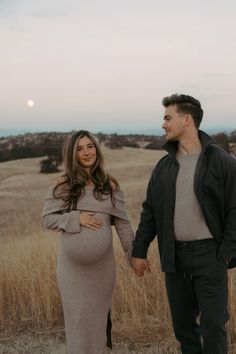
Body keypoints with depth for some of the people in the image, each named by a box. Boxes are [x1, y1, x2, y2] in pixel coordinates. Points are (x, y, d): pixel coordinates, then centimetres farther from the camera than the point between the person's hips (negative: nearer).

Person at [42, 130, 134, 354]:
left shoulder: (110, 185, 3)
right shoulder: (64, 185, -2)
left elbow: (122, 223, 5)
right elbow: (47, 218, -1)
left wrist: (134, 254, 3)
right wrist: (76, 218, -15)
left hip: (102, 263, 1)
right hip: (73, 265, -1)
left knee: (98, 315, 12)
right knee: (78, 316, 6)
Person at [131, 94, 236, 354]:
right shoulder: (164, 166, 8)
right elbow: (150, 211, 11)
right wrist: (138, 251, 6)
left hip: (209, 254, -4)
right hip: (174, 256, 5)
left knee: (213, 325, 0)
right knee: (182, 323, 12)